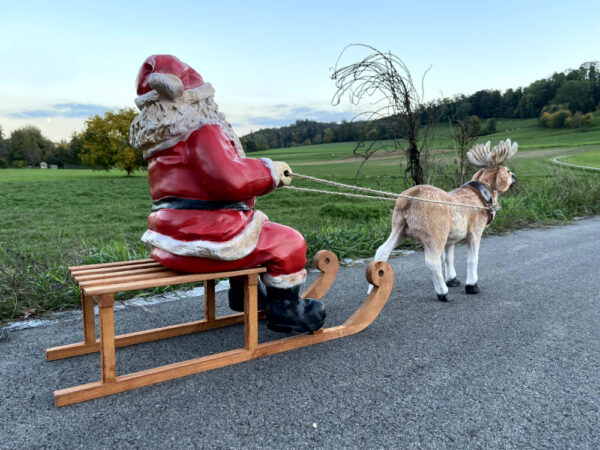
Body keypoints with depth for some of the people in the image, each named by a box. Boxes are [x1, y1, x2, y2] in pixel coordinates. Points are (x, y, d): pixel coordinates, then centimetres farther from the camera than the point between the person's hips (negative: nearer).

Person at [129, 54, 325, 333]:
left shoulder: (159, 141, 14)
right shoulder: (204, 133, -17)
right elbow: (231, 179, -27)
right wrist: (269, 172, -11)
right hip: (202, 241, -10)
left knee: (248, 229, 35)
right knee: (288, 242, 0)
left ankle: (243, 293, 43)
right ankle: (285, 309, 14)